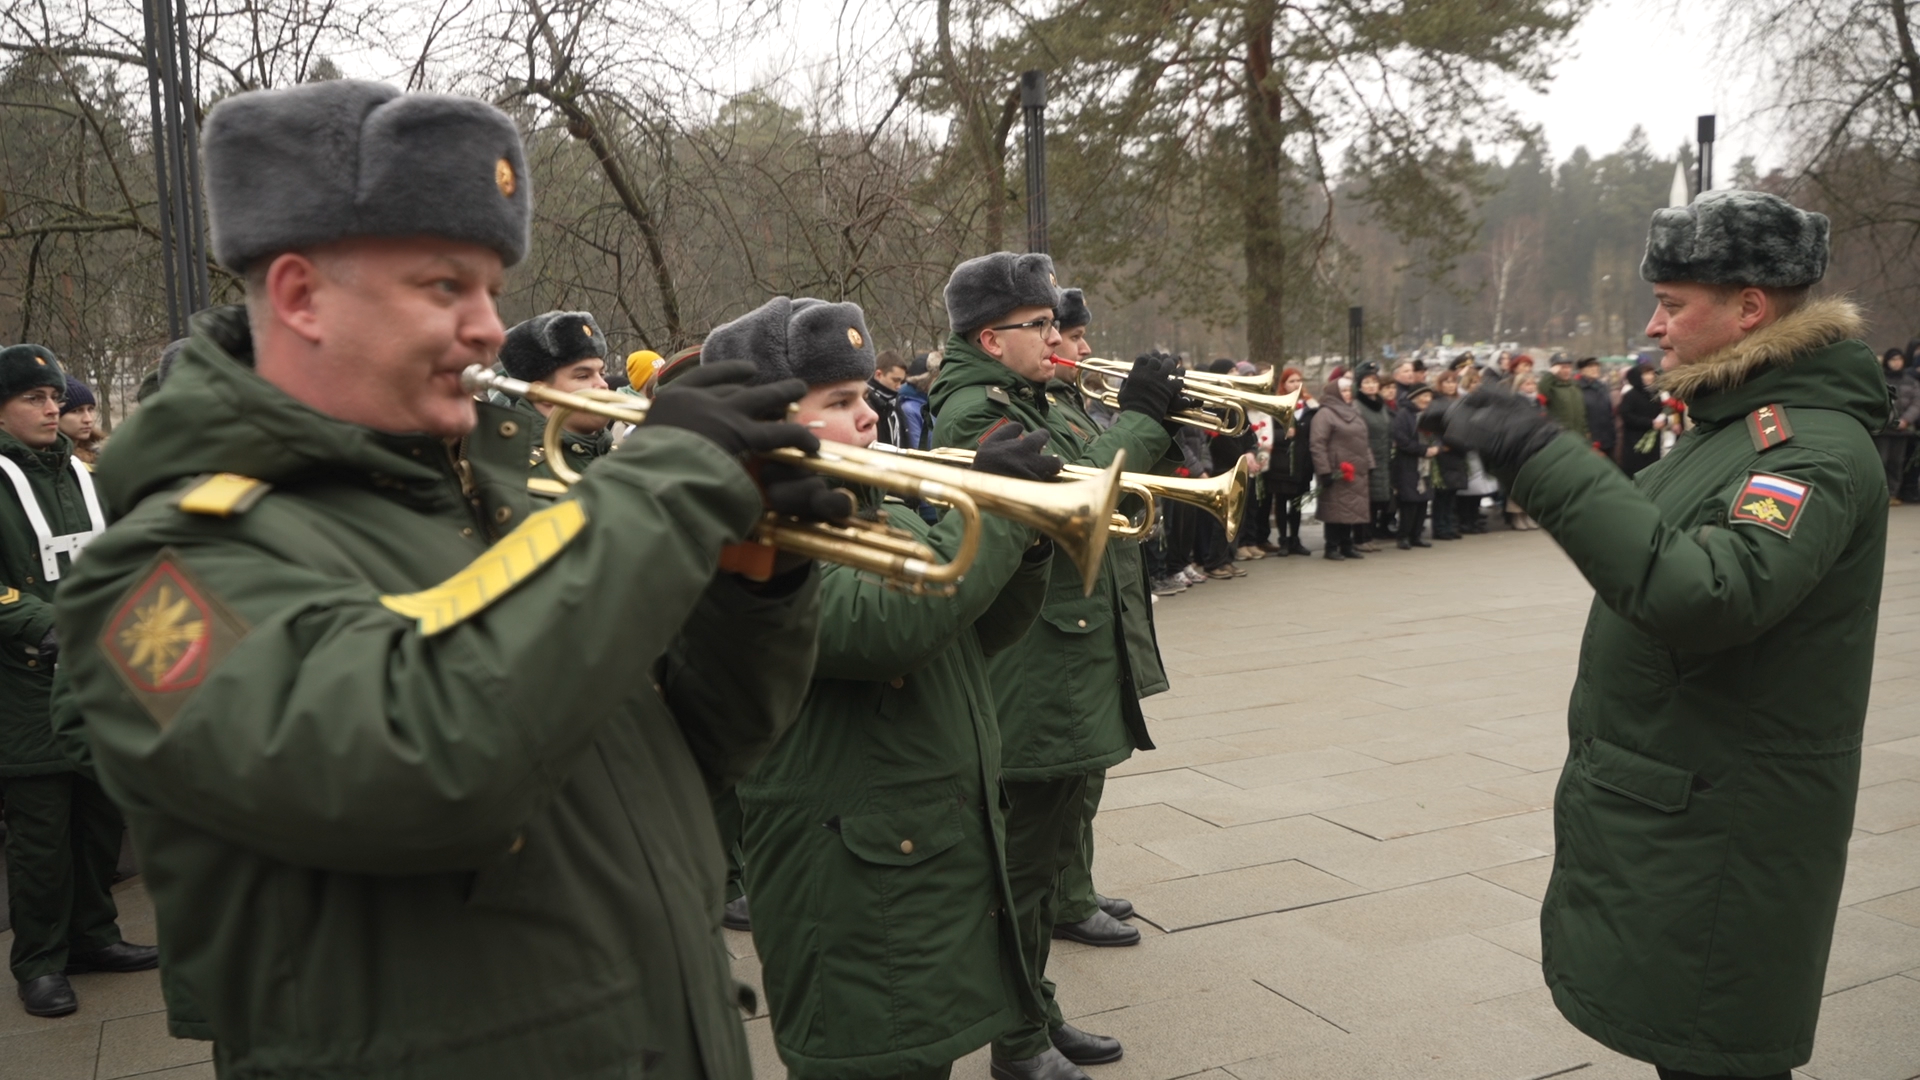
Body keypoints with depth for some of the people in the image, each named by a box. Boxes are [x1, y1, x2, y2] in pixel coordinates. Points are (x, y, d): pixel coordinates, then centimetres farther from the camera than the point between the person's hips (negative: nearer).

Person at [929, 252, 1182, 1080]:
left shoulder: (1031, 406, 16)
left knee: (1047, 858, 19)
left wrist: (1170, 415, 2)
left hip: (1073, 672, 10)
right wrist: (1140, 418, -16)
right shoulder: (975, 413, -16)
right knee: (1024, 868, 3)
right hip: (1034, 680, -10)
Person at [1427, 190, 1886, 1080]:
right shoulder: (1736, 425, 12)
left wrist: (1541, 457, -39)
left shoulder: (1815, 448, -21)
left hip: (1719, 831, -9)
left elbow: (1705, 595, -38)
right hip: (1662, 807, 10)